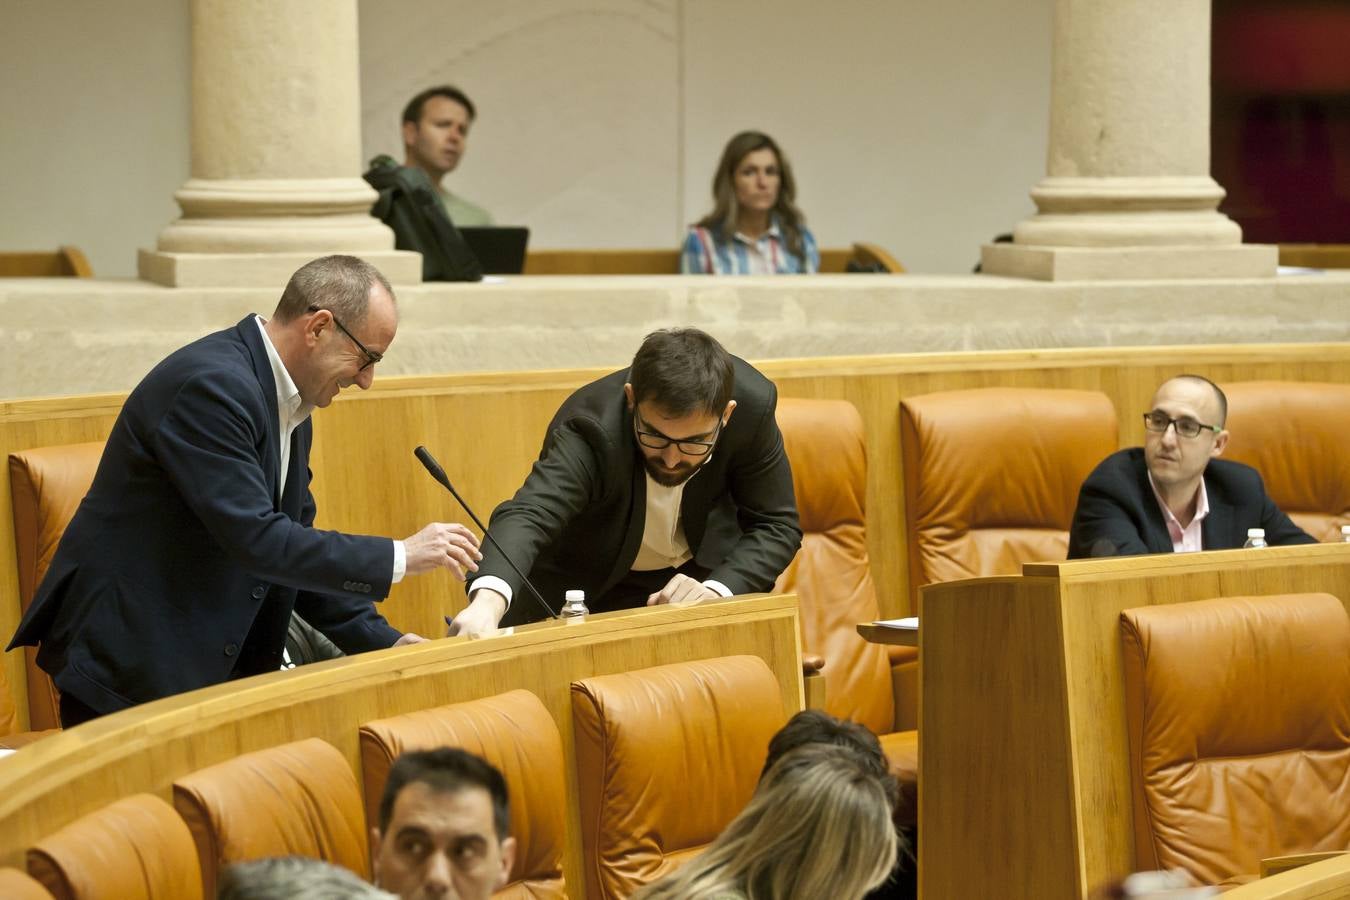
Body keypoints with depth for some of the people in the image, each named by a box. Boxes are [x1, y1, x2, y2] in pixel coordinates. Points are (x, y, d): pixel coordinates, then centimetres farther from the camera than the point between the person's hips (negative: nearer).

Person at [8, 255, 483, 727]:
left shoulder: (290, 405, 10)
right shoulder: (212, 384, -21)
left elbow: (294, 543, 16)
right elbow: (255, 540, -27)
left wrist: (381, 640, 5)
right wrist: (401, 555, -20)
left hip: (207, 668, 9)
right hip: (128, 664, -9)